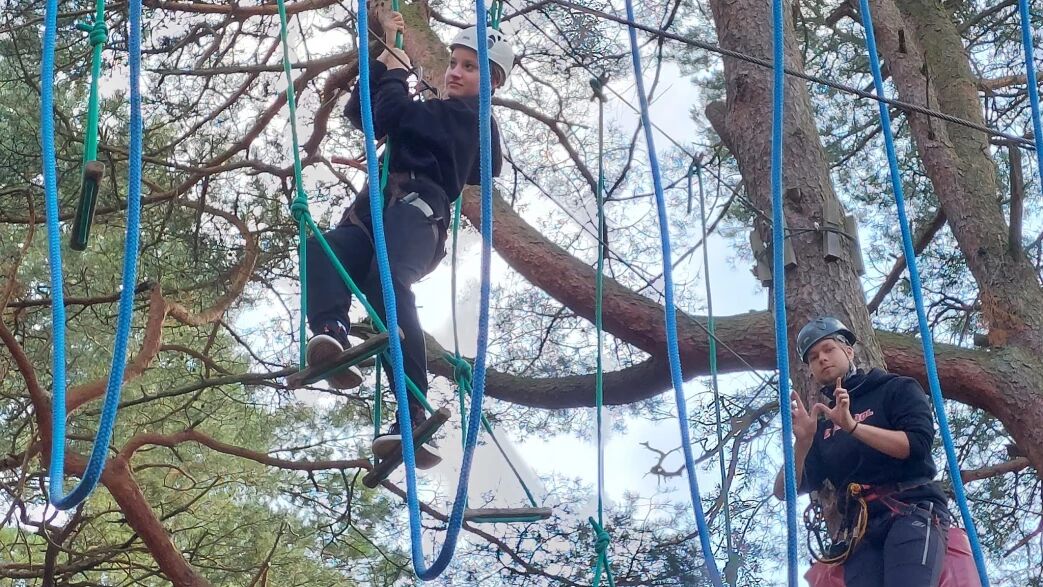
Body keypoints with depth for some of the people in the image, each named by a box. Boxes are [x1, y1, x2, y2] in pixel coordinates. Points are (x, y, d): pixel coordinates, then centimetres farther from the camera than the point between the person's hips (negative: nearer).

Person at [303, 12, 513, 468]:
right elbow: (358, 113, 37)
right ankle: (331, 333, -55)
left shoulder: (468, 118, 10)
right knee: (324, 250, -27)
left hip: (417, 207, -8)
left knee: (387, 282, -37)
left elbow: (388, 115, -2)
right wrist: (382, 54, 32)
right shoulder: (435, 116, 38)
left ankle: (414, 418, -46)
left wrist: (395, 71, 17)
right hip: (374, 213, 8)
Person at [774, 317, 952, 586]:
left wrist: (852, 425, -15)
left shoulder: (897, 390, 13)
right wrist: (802, 441, -7)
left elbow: (917, 444, -7)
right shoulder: (822, 427, 23)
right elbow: (786, 490, 11)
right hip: (860, 529, 4)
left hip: (913, 512, -4)